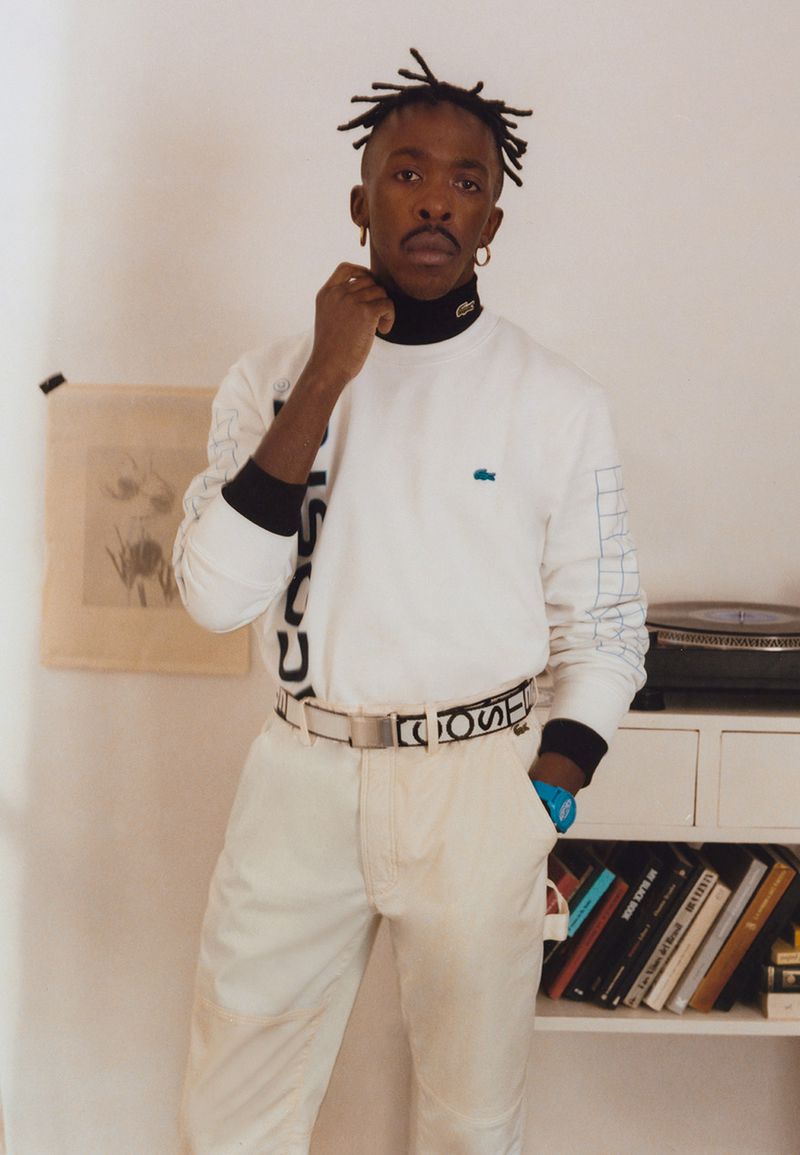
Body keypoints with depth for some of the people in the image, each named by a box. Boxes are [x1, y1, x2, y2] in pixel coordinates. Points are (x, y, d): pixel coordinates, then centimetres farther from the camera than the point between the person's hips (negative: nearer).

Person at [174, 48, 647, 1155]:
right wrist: (325, 382, -16)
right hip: (302, 773, 1)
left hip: (479, 782, -1)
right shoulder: (275, 377, 0)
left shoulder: (559, 402, -3)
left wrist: (547, 801, -7)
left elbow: (603, 629, 3)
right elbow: (217, 595, -12)